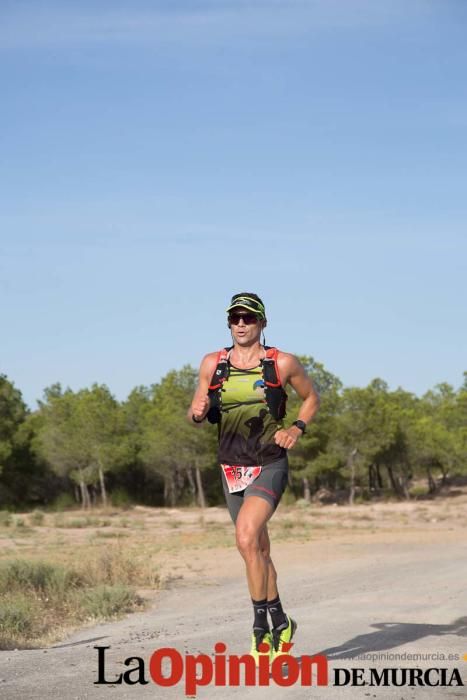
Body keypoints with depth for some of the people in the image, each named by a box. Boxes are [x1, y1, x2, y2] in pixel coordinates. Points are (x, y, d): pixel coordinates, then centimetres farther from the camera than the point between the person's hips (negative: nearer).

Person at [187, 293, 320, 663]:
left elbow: (312, 397, 10)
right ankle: (280, 622, 33)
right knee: (259, 550, 15)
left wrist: (297, 429, -7)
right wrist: (197, 412, -15)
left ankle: (262, 627, -15)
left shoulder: (283, 363, -6)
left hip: (269, 467, -4)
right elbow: (196, 416, 8)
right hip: (231, 468, 4)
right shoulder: (212, 364, 1)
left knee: (247, 539, -24)